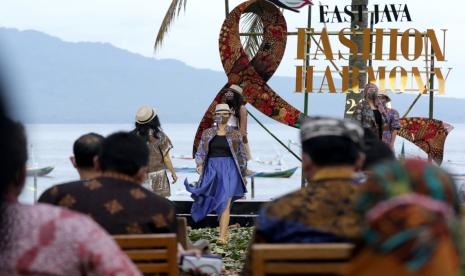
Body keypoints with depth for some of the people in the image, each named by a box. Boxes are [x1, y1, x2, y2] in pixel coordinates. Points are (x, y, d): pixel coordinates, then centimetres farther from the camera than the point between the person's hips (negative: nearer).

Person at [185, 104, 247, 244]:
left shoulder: (235, 135, 3)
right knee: (216, 204, 11)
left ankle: (222, 237, -21)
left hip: (229, 170, -3)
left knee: (224, 204, -16)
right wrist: (199, 165, -14)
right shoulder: (207, 133, 8)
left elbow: (242, 156, 11)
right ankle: (225, 230, 33)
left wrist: (243, 175, 12)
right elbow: (201, 153, 5)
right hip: (212, 170, 3)